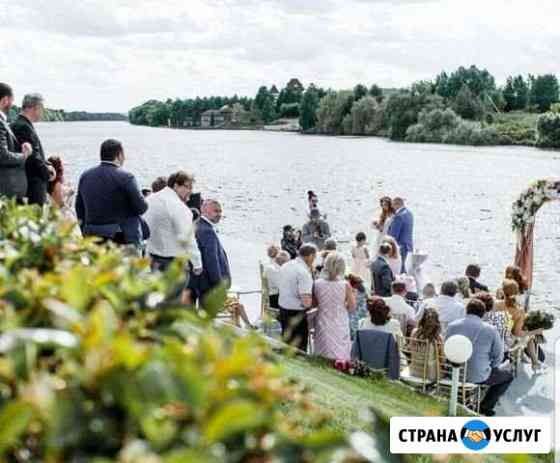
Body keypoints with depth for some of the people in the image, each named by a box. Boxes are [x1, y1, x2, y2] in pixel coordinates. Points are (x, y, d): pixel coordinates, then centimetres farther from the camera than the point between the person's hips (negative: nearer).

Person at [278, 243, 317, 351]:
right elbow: (306, 302, -26)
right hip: (297, 314, -8)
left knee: (286, 343, 20)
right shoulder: (304, 272, -21)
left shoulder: (285, 266, 5)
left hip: (282, 309, 8)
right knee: (299, 350, 3)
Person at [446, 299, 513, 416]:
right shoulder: (490, 330, -12)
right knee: (508, 375, 22)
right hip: (478, 376, -5)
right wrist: (490, 367, 18)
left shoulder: (452, 326, -5)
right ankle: (485, 406, 18)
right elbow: (498, 356, -2)